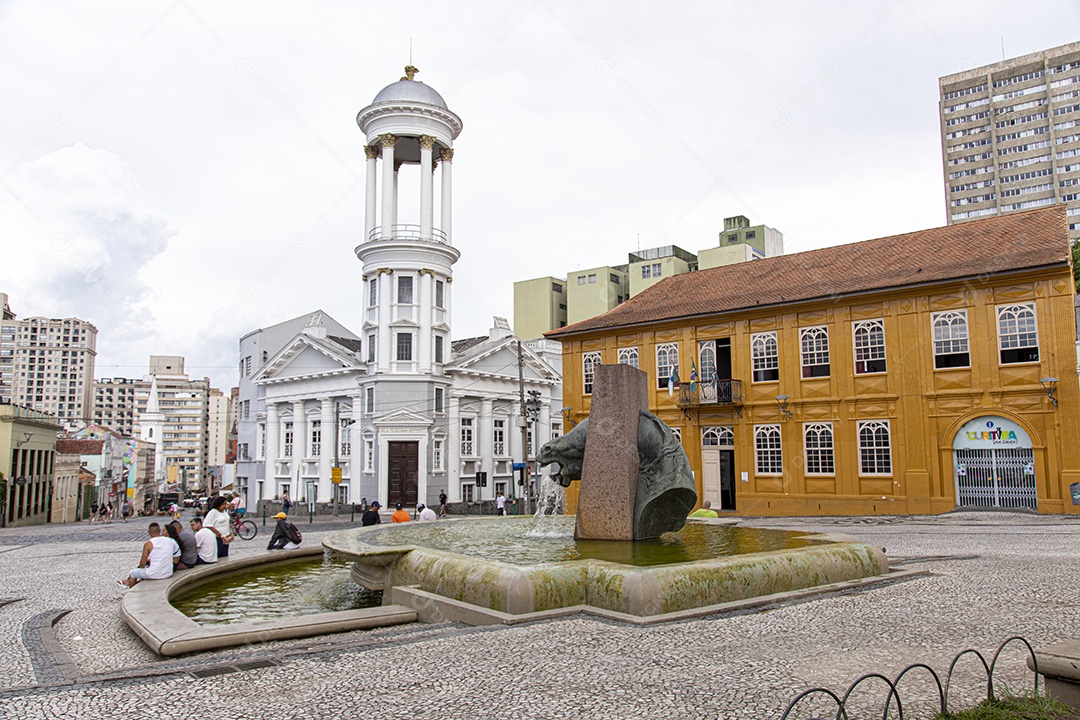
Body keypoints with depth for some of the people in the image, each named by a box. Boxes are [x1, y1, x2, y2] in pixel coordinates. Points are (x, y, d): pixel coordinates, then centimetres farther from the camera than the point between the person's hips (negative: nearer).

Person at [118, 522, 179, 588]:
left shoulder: (148, 544, -12)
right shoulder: (170, 541, 1)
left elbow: (142, 563, -7)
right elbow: (176, 561, 8)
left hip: (154, 575, -5)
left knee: (132, 572, 21)